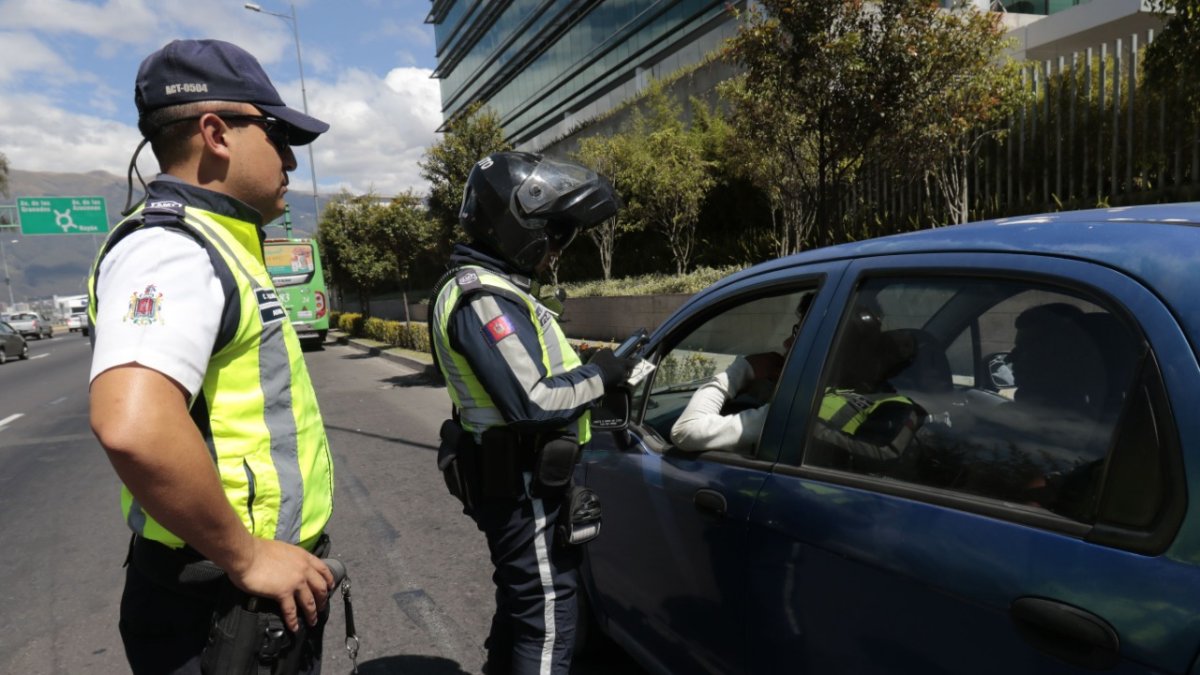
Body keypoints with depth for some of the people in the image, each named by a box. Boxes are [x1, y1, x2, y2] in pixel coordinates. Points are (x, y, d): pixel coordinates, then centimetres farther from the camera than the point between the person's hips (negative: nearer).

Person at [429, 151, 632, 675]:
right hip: (521, 484, -10)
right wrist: (599, 376, -14)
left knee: (522, 599, 23)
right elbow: (531, 402, -28)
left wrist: (591, 370, 4)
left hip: (517, 477, 10)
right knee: (548, 613, 0)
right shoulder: (483, 299, -22)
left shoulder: (491, 289, 13)